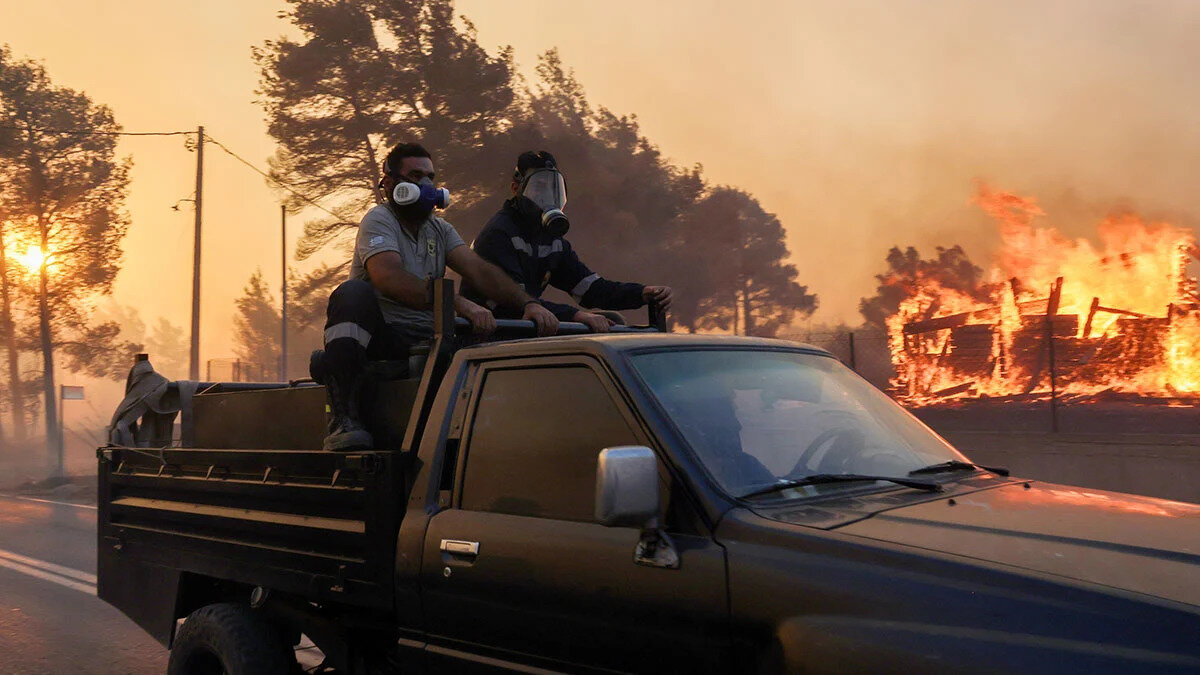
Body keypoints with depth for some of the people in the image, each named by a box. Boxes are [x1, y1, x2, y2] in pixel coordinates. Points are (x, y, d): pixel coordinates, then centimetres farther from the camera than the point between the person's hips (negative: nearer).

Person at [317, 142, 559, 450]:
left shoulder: (440, 229, 19)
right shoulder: (378, 220, -3)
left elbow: (479, 270, 4)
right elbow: (389, 279, -23)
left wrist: (528, 303, -14)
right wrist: (459, 303, -34)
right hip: (382, 336, -5)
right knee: (353, 293, -36)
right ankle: (344, 419, -36)